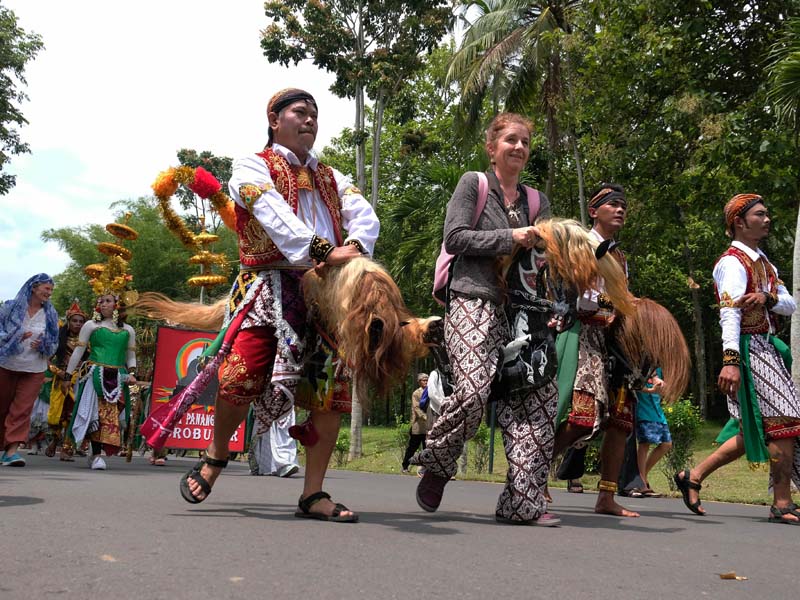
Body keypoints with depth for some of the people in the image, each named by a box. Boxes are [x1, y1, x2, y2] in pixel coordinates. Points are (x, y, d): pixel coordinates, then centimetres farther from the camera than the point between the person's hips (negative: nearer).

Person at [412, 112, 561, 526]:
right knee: (473, 391, -22)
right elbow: (455, 237, -4)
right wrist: (510, 238, -10)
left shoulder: (536, 202, 21)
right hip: (473, 303, -5)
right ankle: (436, 462, 8)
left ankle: (523, 502, 0)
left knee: (538, 394, -7)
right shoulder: (473, 184, 7)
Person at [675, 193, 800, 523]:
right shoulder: (733, 262, -9)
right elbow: (730, 312, -23)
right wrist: (730, 360, -34)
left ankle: (693, 476, 16)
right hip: (749, 349, -9)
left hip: (766, 348, 9)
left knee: (756, 431, 9)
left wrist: (767, 298, -11)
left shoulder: (762, 261, 21)